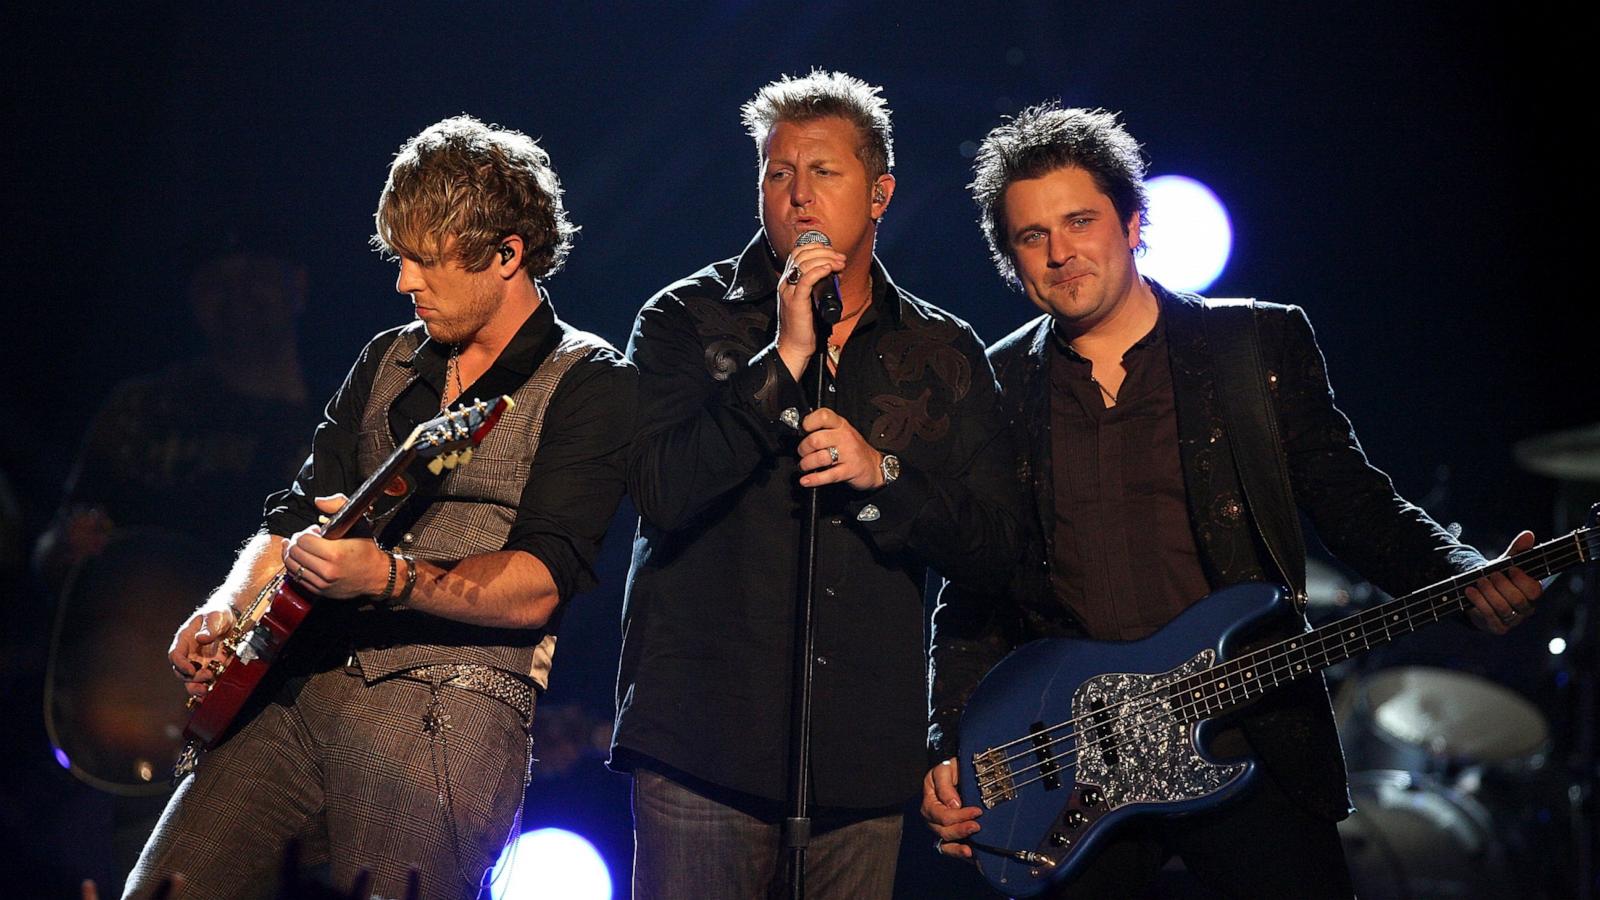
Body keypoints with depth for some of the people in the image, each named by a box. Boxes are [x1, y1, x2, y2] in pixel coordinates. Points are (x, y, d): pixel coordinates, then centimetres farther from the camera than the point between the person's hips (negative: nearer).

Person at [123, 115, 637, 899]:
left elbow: (538, 587, -13)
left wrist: (388, 577, -28)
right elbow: (297, 515, 21)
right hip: (297, 684, 6)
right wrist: (228, 609, 0)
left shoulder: (588, 383, -2)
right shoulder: (389, 362, 19)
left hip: (449, 708, -6)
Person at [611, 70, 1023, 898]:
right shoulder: (685, 322, 4)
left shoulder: (944, 355, 11)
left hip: (865, 755, 2)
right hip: (705, 737, -2)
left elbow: (994, 549, 5)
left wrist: (882, 473, -11)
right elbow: (660, 494, -11)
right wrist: (786, 358, -15)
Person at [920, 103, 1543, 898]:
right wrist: (952, 752, -1)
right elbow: (969, 601, 10)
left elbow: (1355, 504, 5)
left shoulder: (1263, 345, 5)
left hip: (1250, 744, -1)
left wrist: (1468, 581, -13)